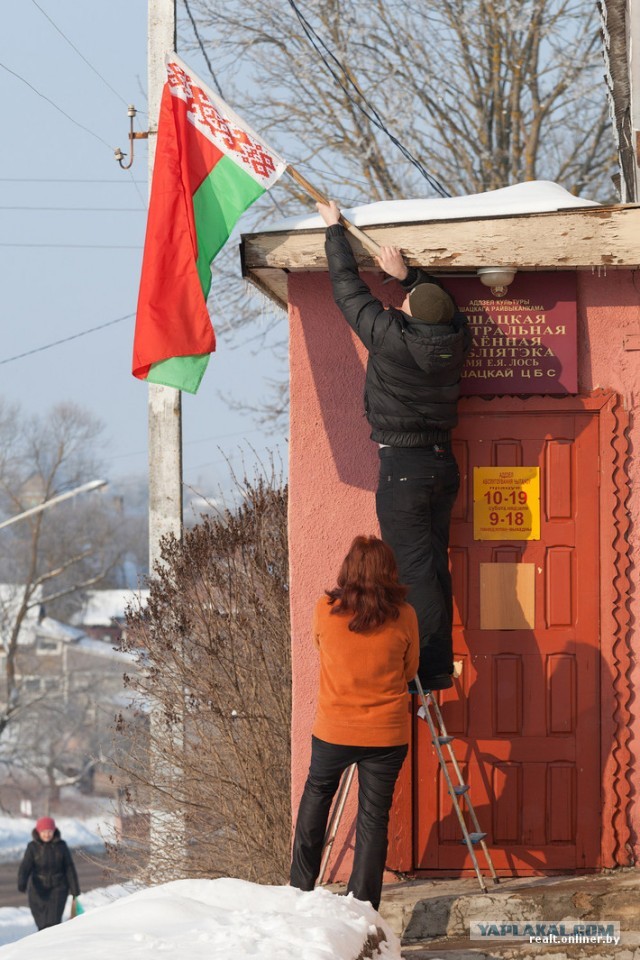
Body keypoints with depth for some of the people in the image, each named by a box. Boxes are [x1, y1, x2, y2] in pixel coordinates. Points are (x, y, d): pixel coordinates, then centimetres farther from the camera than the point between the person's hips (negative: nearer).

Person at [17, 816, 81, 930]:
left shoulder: (61, 846, -3)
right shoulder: (33, 847, -5)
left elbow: (69, 869, 2)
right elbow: (25, 867, -15)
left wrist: (75, 890, 4)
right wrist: (22, 883, -33)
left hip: (57, 888, -1)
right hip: (38, 890, 1)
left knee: (53, 921, -15)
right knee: (42, 923, 6)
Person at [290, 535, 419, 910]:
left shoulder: (325, 611, -8)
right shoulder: (403, 617, -8)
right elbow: (409, 671, 6)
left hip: (333, 732, 1)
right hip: (387, 735, -1)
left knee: (317, 795, 24)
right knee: (374, 819, 4)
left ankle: (300, 888, 28)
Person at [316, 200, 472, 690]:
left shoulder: (391, 338, -17)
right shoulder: (456, 342, -2)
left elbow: (349, 289, -5)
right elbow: (448, 306, 23)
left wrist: (335, 229, 7)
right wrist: (408, 274, 24)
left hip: (402, 467, -7)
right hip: (444, 463, 7)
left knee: (415, 572, -6)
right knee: (435, 568, 13)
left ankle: (431, 669, -9)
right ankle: (440, 665, 17)